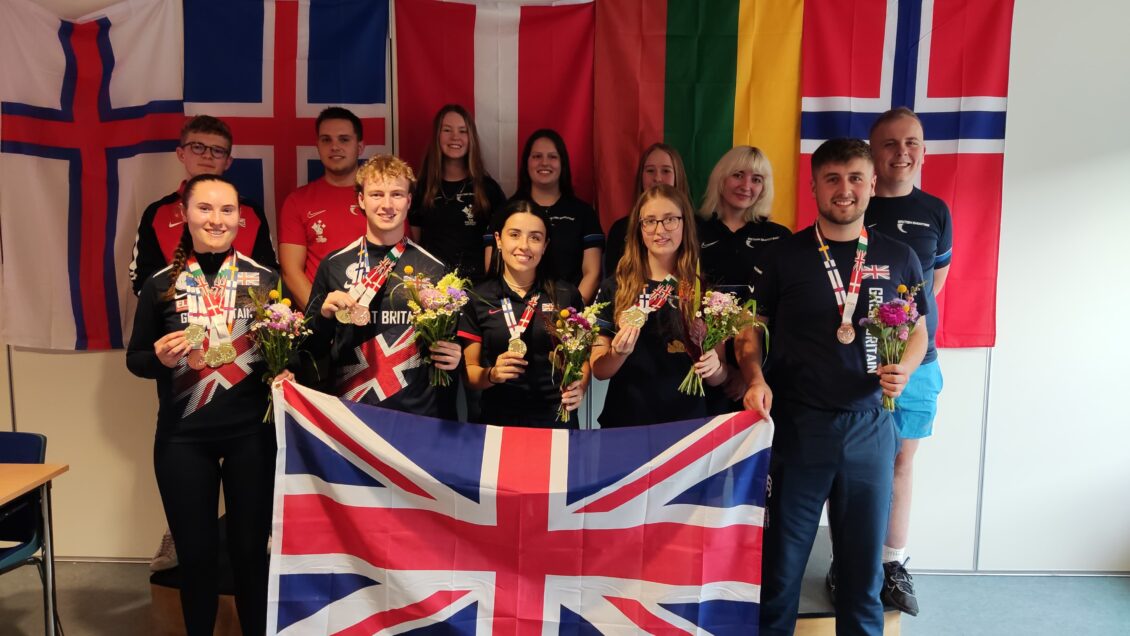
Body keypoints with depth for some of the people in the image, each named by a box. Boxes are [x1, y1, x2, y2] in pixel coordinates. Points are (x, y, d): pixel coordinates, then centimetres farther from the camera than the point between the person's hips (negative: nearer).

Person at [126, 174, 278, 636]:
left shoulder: (264, 279, 0)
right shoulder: (161, 284, 1)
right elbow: (135, 359, 7)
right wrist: (159, 358, -14)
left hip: (252, 432, 0)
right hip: (183, 436, 1)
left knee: (251, 547, 9)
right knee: (195, 551, 12)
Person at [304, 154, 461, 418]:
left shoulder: (433, 268, -2)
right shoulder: (334, 265, -1)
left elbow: (449, 338, 9)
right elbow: (313, 347, 5)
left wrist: (454, 357, -11)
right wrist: (324, 315, -13)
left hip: (417, 412, 0)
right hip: (347, 409, 0)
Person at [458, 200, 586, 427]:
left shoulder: (567, 294, 0)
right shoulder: (477, 298, -2)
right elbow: (469, 370, 2)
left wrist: (580, 388, -12)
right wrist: (492, 374, -18)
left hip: (558, 419, 1)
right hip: (499, 420, 0)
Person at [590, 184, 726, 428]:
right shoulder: (614, 288, -4)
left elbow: (719, 379, 3)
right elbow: (599, 370, -1)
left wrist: (714, 367, -17)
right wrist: (618, 353, -20)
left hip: (687, 422, 1)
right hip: (625, 421, 0)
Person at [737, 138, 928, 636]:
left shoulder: (898, 258, 4)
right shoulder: (784, 255, -1)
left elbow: (918, 332, 14)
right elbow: (750, 330, 4)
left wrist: (905, 368, -6)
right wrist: (756, 380, -13)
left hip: (869, 426, 2)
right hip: (795, 425, -1)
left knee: (863, 562, 14)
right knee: (780, 561, 9)